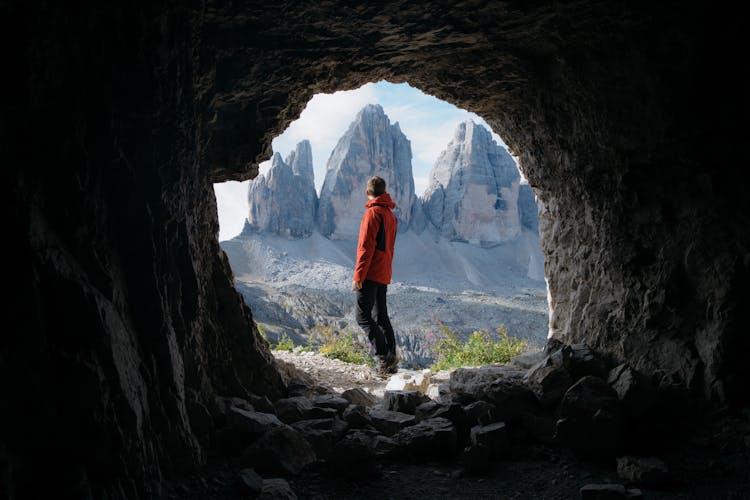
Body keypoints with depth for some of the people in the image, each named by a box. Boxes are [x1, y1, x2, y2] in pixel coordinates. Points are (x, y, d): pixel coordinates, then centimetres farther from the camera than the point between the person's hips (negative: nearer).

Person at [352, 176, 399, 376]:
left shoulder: (373, 212, -12)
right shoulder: (390, 214, 16)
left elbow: (366, 247, -18)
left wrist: (358, 276, -17)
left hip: (371, 274, -9)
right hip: (384, 275, 9)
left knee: (363, 317, -7)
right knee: (382, 316, 11)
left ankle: (385, 356, -13)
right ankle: (390, 362, 12)